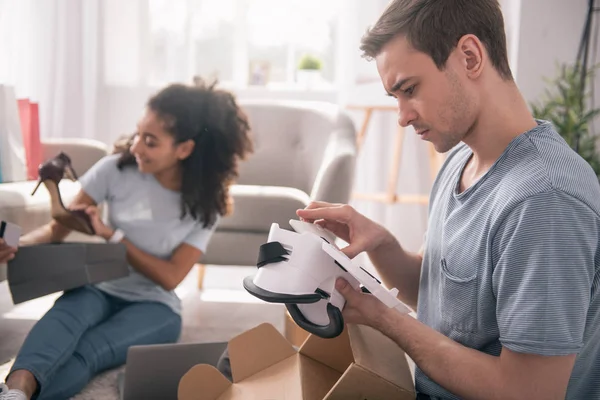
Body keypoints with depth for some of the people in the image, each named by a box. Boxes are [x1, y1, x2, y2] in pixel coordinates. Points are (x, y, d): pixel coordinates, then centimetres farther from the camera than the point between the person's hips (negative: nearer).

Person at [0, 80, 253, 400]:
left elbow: (170, 277, -10)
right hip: (99, 290, 0)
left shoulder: (205, 203, -7)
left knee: (85, 352, -33)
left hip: (154, 306, 0)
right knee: (68, 310, -37)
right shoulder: (116, 169, -7)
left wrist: (111, 235, -17)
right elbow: (58, 228, -3)